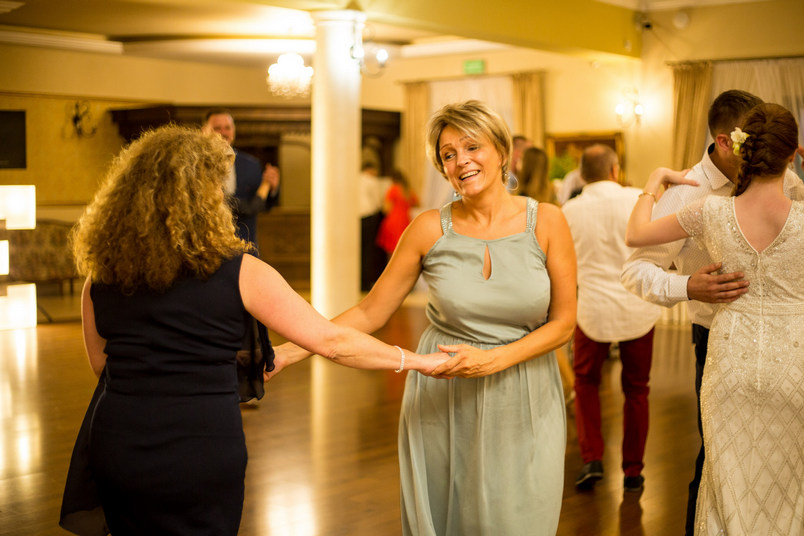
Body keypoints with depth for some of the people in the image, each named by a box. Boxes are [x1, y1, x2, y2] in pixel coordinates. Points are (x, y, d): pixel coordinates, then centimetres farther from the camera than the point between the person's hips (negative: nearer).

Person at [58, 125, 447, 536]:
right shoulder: (238, 272, -11)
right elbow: (330, 340, -8)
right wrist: (417, 361, 3)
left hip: (117, 445, 4)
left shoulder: (102, 272, 0)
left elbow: (100, 363, 12)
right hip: (202, 451, -3)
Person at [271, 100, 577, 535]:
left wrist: (492, 359, -17)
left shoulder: (545, 222, -6)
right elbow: (370, 313, -1)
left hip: (522, 402, 0)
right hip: (442, 401, 0)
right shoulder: (430, 228, -4)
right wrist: (289, 351, -11)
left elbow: (562, 322, -3)